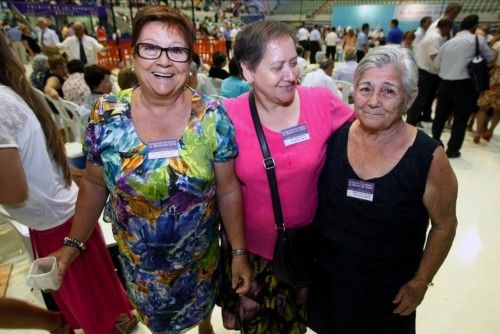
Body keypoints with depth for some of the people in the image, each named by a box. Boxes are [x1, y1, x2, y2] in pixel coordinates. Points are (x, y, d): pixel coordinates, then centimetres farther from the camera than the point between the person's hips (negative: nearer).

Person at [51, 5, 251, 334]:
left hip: (200, 255, 0)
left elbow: (228, 190, -12)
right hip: (138, 258, 1)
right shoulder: (106, 116, -14)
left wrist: (240, 252, -8)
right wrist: (73, 243, 3)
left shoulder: (212, 116, -18)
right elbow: (94, 184, -1)